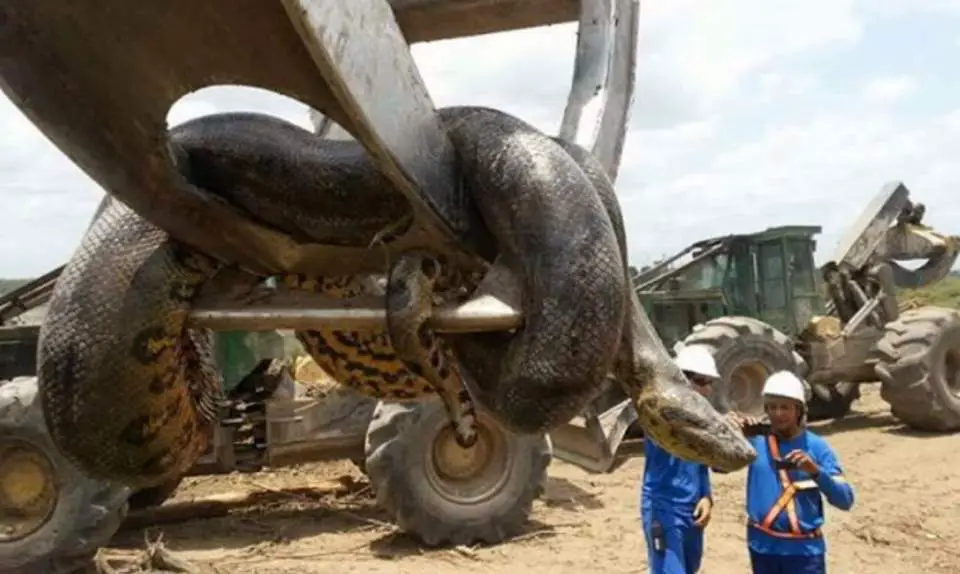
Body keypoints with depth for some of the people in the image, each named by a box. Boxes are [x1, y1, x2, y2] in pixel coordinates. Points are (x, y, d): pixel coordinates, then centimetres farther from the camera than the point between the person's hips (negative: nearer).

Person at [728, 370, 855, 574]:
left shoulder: (816, 446, -6)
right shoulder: (756, 440, -2)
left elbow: (845, 500, -9)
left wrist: (815, 471, -26)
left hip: (804, 549, -2)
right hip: (763, 546, 2)